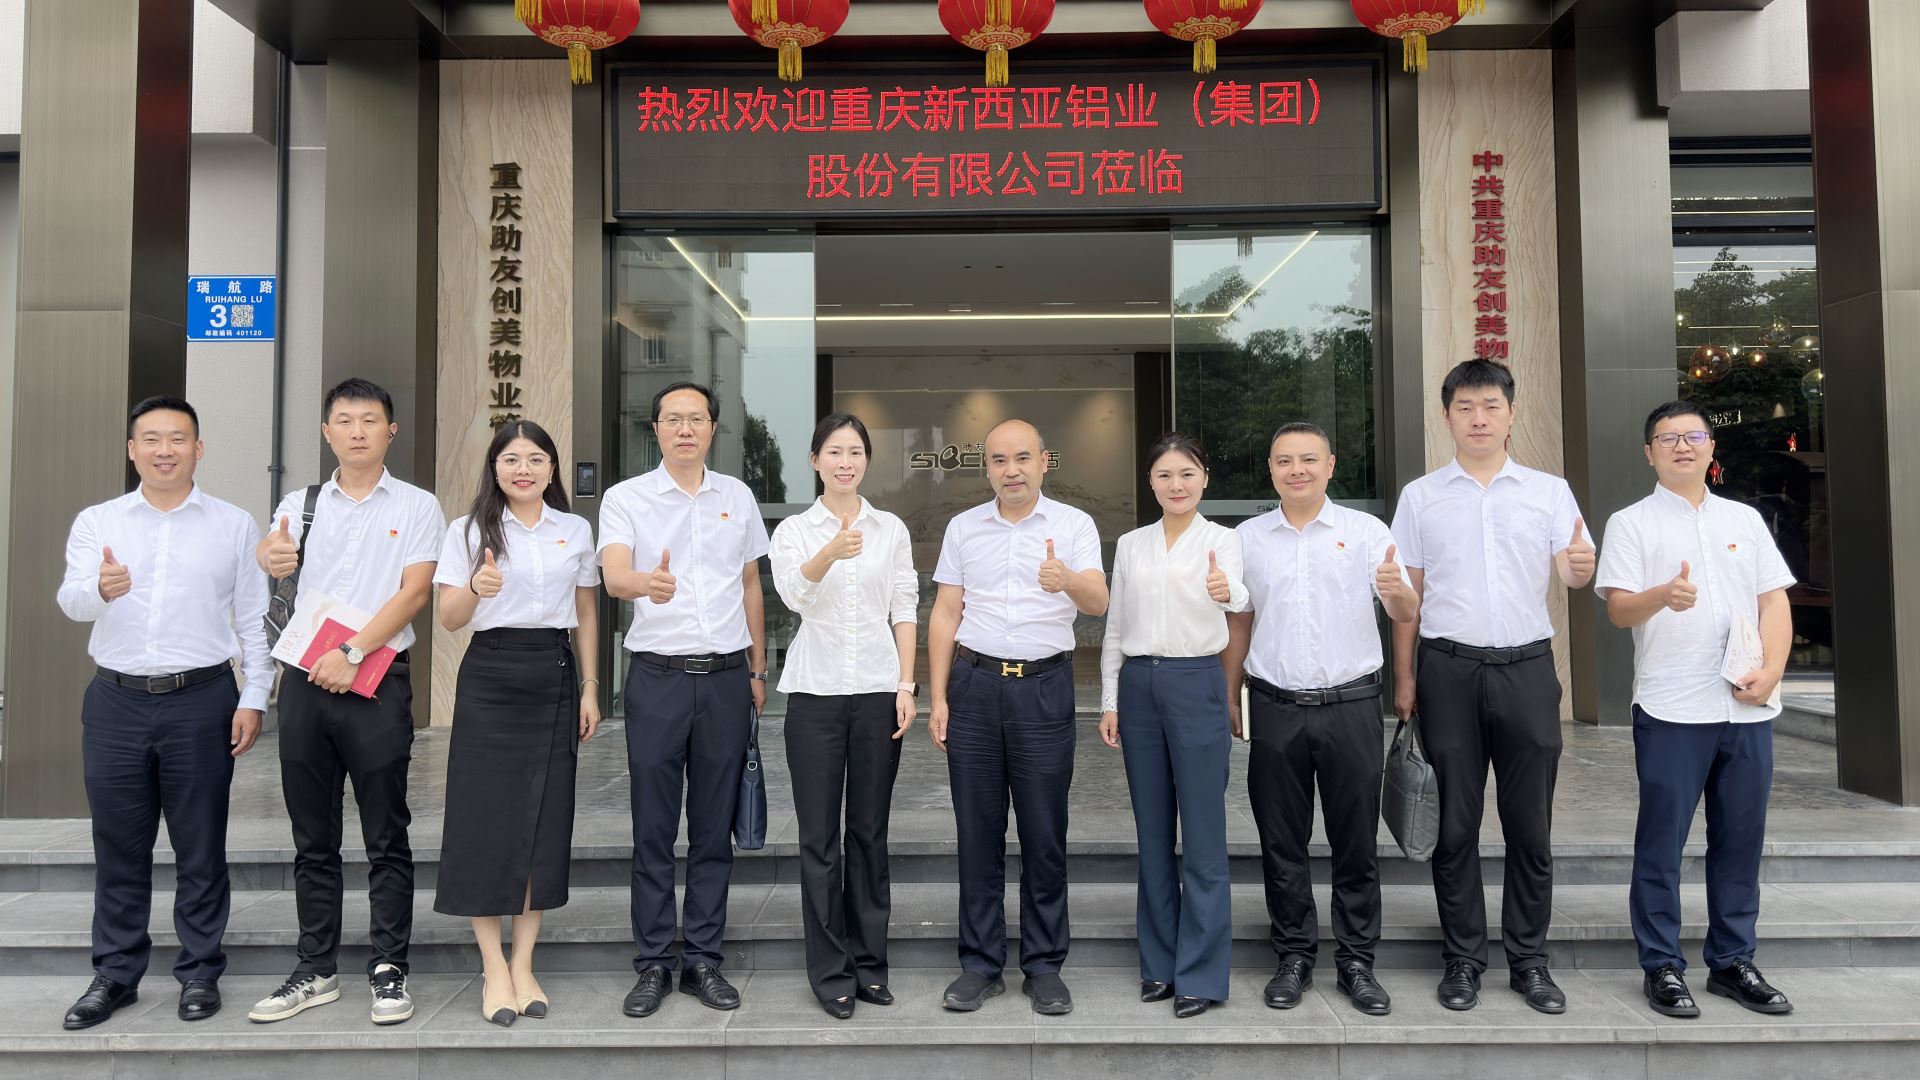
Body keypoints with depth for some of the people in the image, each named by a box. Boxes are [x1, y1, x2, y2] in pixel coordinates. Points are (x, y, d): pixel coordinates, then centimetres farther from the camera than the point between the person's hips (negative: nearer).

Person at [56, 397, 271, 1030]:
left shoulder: (233, 526, 5)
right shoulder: (96, 522, 8)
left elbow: (254, 620, 3)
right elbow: (71, 599, -7)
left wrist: (254, 699, -3)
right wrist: (101, 588, -31)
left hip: (201, 700, -1)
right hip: (117, 700, 2)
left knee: (201, 849, 6)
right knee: (118, 848, 10)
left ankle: (200, 973, 19)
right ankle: (115, 975, 24)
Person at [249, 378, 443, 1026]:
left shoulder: (416, 507, 5)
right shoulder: (300, 504, 14)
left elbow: (415, 592, -6)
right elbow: (270, 558, -2)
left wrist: (353, 653, -14)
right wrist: (267, 560, -26)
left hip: (377, 682, -3)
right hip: (305, 679, 3)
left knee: (387, 839, 1)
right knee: (313, 839, 10)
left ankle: (389, 971, 10)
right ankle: (316, 971, 20)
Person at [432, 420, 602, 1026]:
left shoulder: (576, 531, 10)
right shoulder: (469, 531, 3)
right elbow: (449, 618, -1)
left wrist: (590, 689, 8)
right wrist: (476, 588, -23)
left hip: (554, 677, 2)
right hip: (490, 677, -2)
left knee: (544, 820, 3)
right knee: (486, 818, -2)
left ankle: (523, 965, 14)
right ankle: (493, 967, 10)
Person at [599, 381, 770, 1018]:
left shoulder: (737, 497, 11)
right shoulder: (626, 498, 0)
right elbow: (614, 575, -18)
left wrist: (758, 671, 15)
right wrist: (648, 583, -41)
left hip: (727, 677, 3)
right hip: (658, 676, -2)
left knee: (715, 828, 8)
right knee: (653, 829, 3)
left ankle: (704, 961, 19)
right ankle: (653, 964, 15)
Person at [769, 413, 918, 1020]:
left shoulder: (892, 530, 9)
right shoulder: (793, 531, 3)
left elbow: (904, 609, 7)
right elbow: (792, 592, -17)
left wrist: (906, 685, -3)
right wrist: (831, 553, -37)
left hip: (878, 690, 2)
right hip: (816, 690, -1)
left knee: (870, 831, 8)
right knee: (820, 837, 2)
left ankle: (869, 962, 20)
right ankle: (831, 971, 13)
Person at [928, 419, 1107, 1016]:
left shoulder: (1074, 525, 1)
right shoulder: (963, 528, 9)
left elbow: (1098, 603, -13)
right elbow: (944, 616, 9)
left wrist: (1067, 580, -36)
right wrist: (937, 699, 2)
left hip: (1044, 686, -2)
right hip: (974, 684, 2)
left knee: (1045, 834, 4)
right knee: (978, 832, 7)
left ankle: (1044, 966, 17)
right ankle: (980, 964, 18)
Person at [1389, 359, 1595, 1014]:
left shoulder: (1550, 491, 6)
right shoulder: (1421, 497, 6)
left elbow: (1571, 575, -2)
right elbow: (1408, 593, 7)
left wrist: (1582, 566, -27)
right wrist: (1404, 678, 3)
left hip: (1526, 666, 1)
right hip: (1448, 670, 0)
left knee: (1530, 825, 7)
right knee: (1455, 824, 6)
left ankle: (1529, 960, 21)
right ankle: (1462, 959, 18)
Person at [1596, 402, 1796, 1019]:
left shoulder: (1745, 520, 15)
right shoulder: (1631, 523, 2)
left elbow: (1774, 601, 12)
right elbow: (1618, 608, -8)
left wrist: (1771, 670, -4)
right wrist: (1664, 595, -29)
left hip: (1748, 709, 4)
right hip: (1671, 710, -4)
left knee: (1740, 839, 10)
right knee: (1662, 842, 0)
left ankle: (1733, 962, 22)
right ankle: (1663, 967, 10)